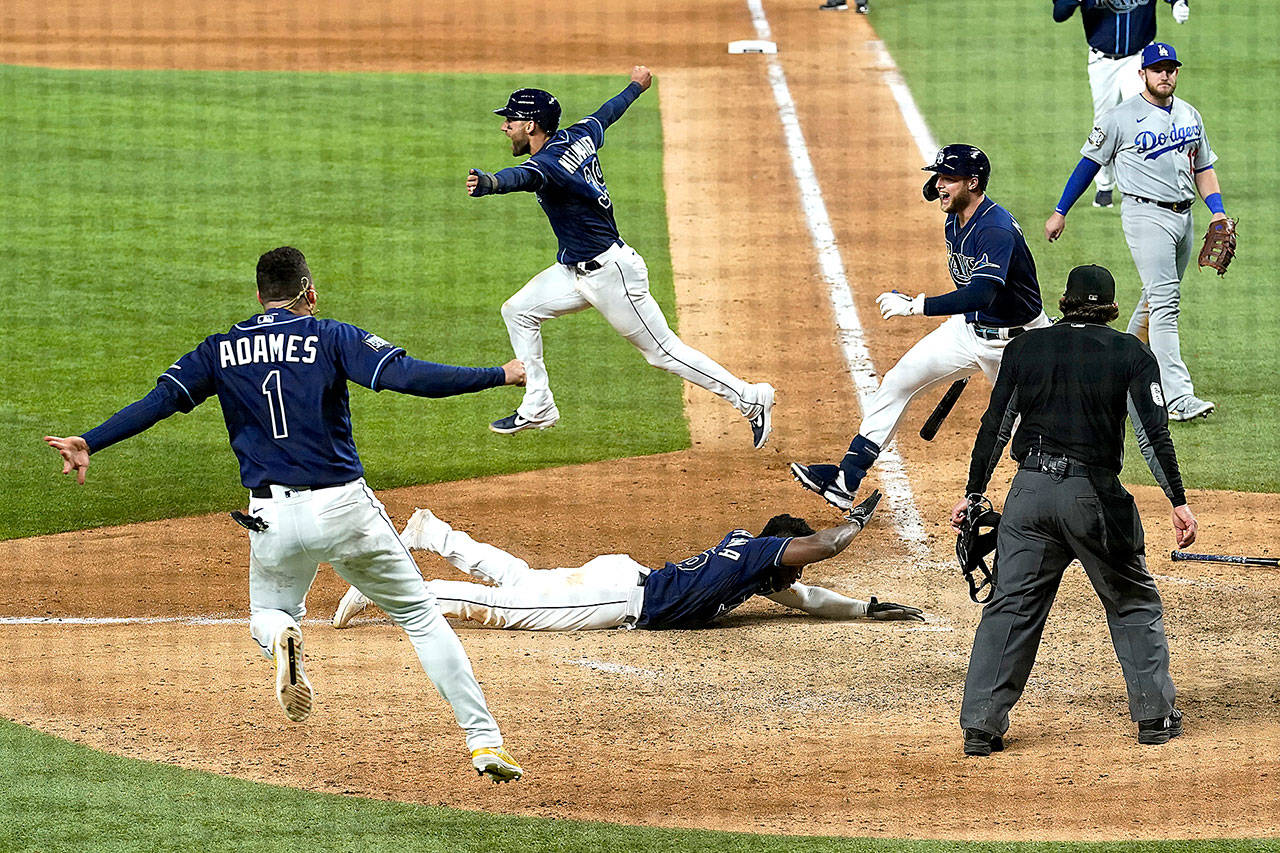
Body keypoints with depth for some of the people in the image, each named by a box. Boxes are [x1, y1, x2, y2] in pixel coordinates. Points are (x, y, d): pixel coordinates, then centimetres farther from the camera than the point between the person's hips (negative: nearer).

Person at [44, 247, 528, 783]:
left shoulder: (223, 351, 8)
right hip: (343, 508, -2)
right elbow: (408, 375, -13)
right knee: (420, 617, 11)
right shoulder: (332, 338, -1)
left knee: (267, 613, 28)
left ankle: (281, 637, -12)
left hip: (272, 518, 2)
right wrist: (500, 375, -9)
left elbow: (161, 399, 0)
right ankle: (483, 742, 2)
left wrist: (89, 443, 0)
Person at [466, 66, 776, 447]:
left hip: (611, 272, -10)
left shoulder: (549, 162, -25)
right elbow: (608, 112, 22)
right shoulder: (577, 137, 2)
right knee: (518, 311, 9)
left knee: (662, 351, -2)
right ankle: (538, 408, 14)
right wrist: (636, 86, 42)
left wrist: (491, 183, -70)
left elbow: (525, 176, -49)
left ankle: (750, 399, 6)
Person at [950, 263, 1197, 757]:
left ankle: (980, 725, -1)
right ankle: (1154, 716, 16)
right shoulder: (1131, 354, 2)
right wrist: (1178, 502, -2)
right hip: (1096, 494, -2)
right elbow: (1153, 434, -5)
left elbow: (994, 426, 8)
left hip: (1030, 490, 2)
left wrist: (974, 495, 13)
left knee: (1011, 606, 5)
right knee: (1134, 603, 15)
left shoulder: (1025, 348, 9)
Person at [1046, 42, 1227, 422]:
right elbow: (1090, 162, 2)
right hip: (1146, 215, -7)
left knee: (1158, 298, 15)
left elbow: (1203, 167, 19)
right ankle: (1178, 397, -21)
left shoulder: (1190, 116, 12)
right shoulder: (1121, 118, -6)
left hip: (1183, 216, 7)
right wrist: (1060, 212, 5)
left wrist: (1218, 211, 5)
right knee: (1165, 300, -14)